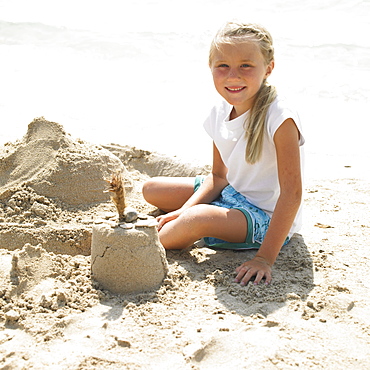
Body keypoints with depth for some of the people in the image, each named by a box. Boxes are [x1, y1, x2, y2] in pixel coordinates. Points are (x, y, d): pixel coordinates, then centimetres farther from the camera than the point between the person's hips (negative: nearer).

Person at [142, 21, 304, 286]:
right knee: (152, 189, 12)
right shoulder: (221, 114, -3)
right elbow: (219, 176, 7)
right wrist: (184, 210, -10)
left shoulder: (279, 118, -26)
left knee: (199, 218, -34)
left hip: (268, 217, -8)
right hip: (232, 195, 8)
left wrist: (265, 258, -31)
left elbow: (292, 193, -28)